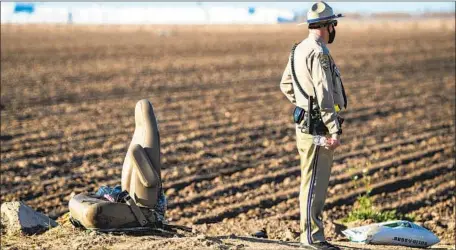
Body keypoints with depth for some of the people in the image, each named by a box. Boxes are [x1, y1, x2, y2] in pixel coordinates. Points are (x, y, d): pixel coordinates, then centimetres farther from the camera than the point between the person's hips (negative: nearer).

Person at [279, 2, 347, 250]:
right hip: (317, 127, -10)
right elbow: (324, 95, -22)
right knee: (314, 183, -6)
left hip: (305, 122, 10)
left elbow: (285, 85, 24)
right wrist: (334, 131, -22)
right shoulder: (318, 54, -18)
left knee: (313, 182, 15)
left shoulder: (298, 50, 13)